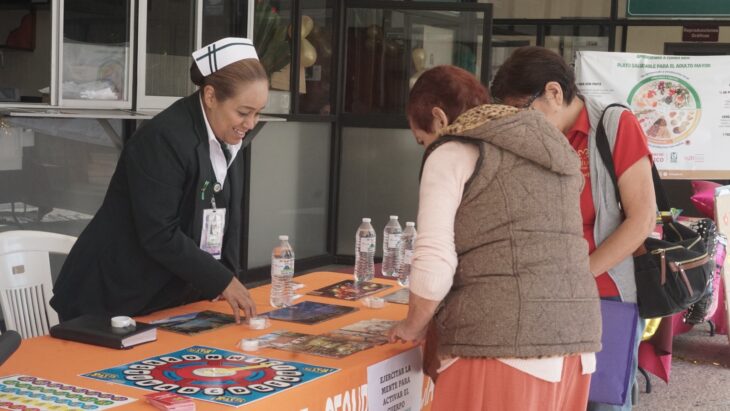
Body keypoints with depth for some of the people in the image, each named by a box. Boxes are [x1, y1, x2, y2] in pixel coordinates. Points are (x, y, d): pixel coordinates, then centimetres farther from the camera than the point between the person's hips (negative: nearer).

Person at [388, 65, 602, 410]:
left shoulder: (452, 153, 0)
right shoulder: (556, 151, 21)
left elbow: (434, 269, -9)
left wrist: (413, 326, 9)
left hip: (502, 342, -7)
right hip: (575, 334, 7)